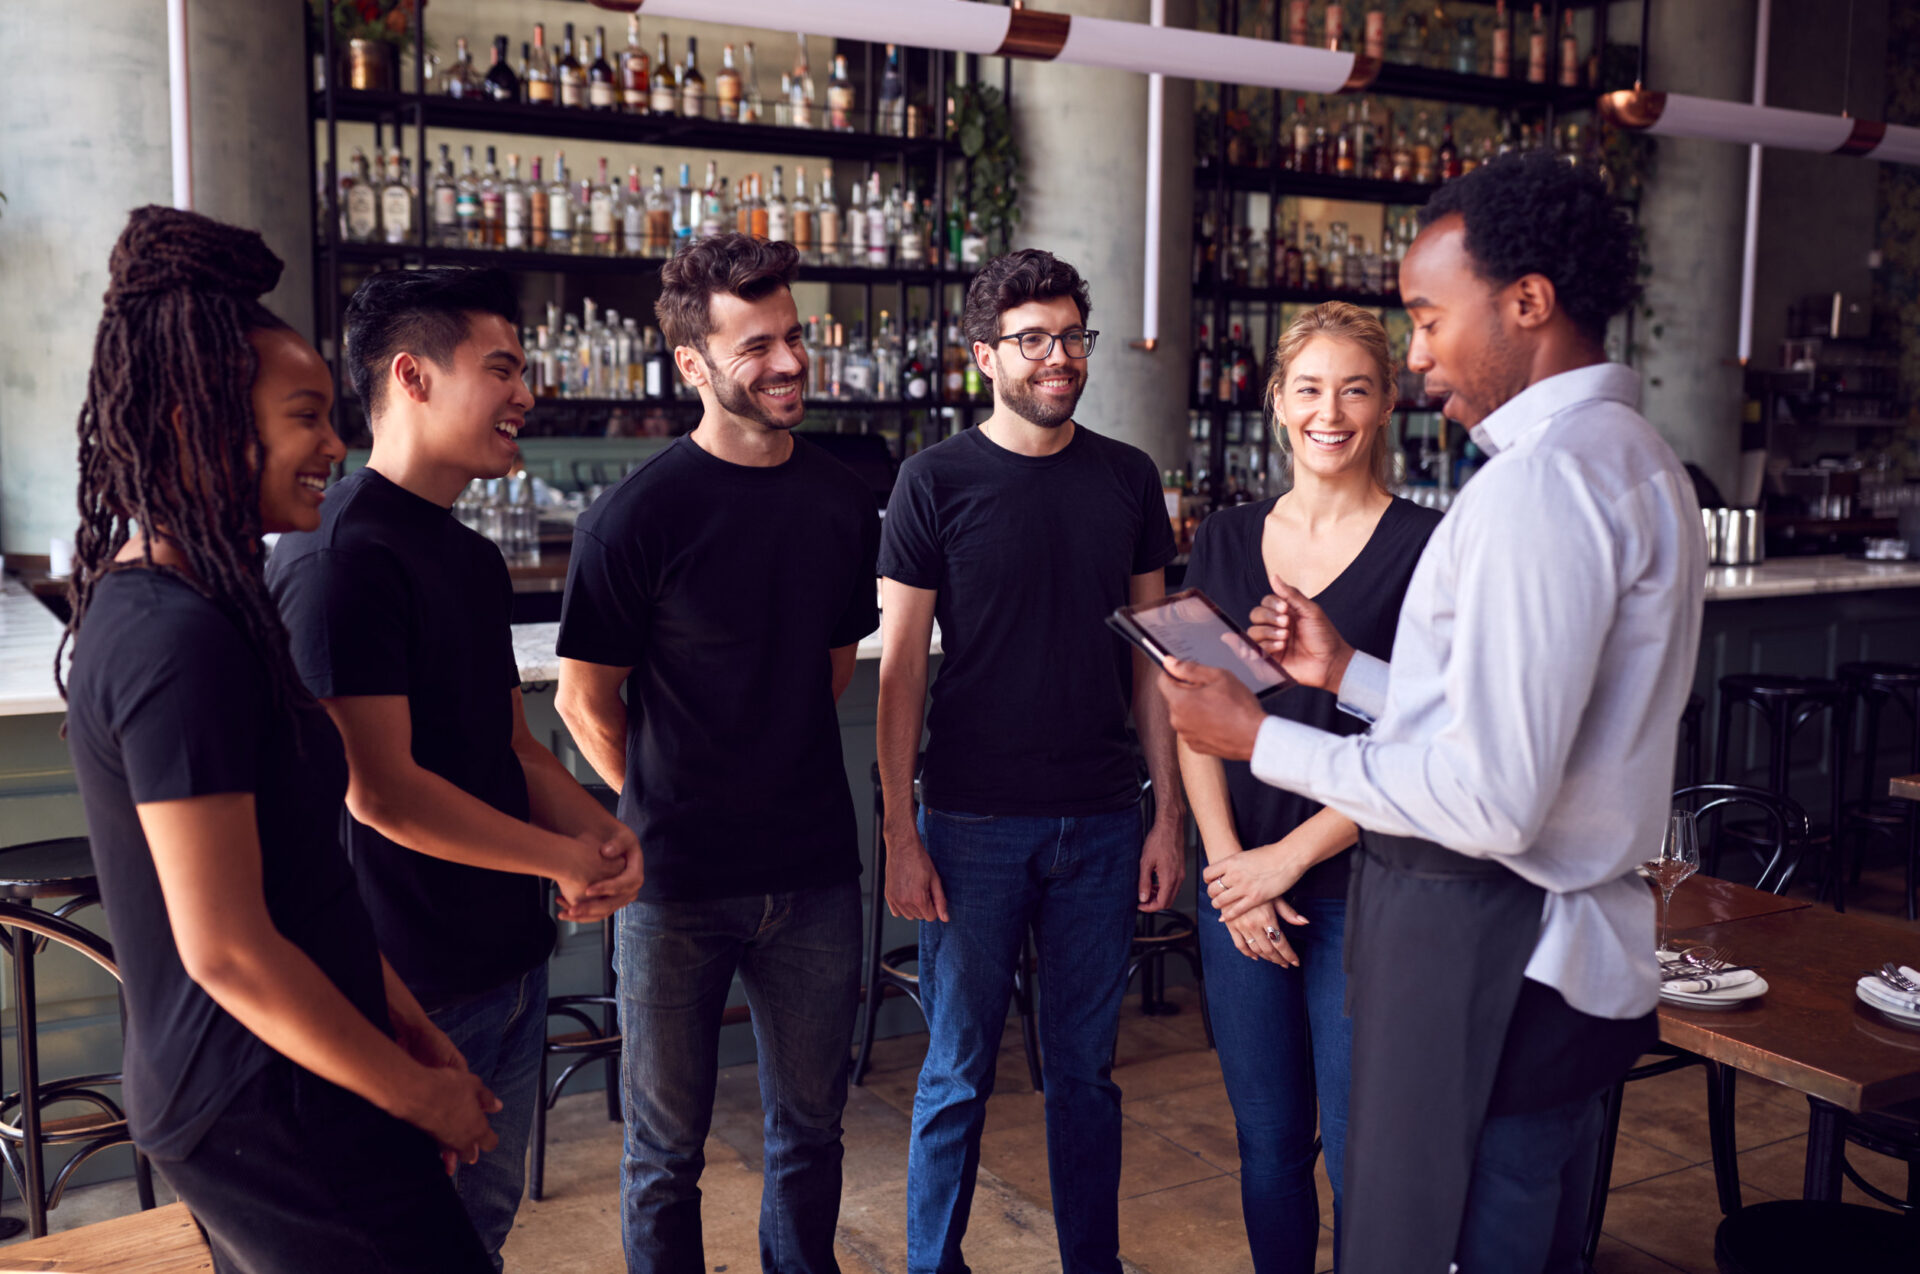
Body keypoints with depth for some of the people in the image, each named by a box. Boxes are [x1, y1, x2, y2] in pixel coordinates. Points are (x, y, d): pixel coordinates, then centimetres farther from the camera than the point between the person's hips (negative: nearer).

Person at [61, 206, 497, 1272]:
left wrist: (401, 1015, 13)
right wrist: (420, 1093, -12)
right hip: (266, 1108, -9)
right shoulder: (181, 643, -23)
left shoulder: (152, 602, 8)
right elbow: (226, 950, -24)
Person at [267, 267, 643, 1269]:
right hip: (416, 983, -8)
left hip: (513, 953, 8)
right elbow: (379, 789, -24)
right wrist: (568, 859, -14)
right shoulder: (340, 557, -20)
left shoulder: (473, 557, 10)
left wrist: (601, 830, -4)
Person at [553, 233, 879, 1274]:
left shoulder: (843, 502, 2)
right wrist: (664, 809, 3)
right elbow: (586, 701, -5)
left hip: (813, 874, 4)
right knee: (666, 1152, 12)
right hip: (675, 878, -4)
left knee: (810, 1130, 17)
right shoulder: (636, 515, -13)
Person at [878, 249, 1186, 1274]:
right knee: (958, 1075, 8)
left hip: (1101, 822, 3)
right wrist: (899, 834, -9)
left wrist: (1169, 813, 4)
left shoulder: (1128, 479, 5)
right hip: (972, 824, -3)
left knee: (1086, 1070, 14)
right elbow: (899, 666, -5)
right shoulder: (937, 481, -4)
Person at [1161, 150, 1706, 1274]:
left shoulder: (1545, 477, -20)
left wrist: (1261, 738, -15)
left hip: (1483, 962, -11)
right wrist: (1348, 672, 17)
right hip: (1580, 951, 11)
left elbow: (1494, 798, -25)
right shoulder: (1635, 458, 14)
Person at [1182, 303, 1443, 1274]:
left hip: (1367, 892, -4)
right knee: (1267, 1142, 15)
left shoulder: (1424, 547, -6)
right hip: (1240, 887, 4)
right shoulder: (1226, 540, 8)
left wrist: (1290, 857, -11)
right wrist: (1230, 864, -5)